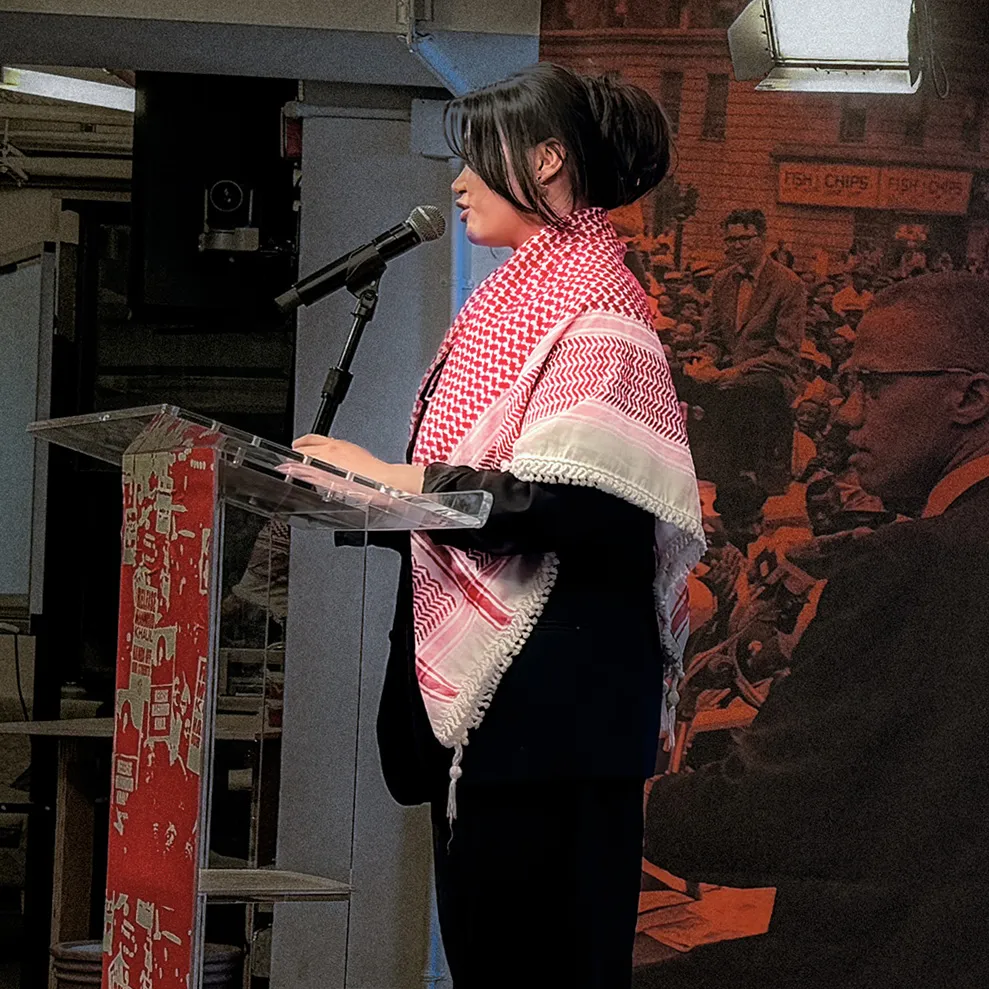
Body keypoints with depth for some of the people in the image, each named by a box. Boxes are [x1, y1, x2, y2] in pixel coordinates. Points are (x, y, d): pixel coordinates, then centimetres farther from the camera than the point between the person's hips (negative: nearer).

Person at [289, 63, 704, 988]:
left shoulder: (593, 312, -10)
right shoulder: (514, 298, 18)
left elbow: (577, 502, -21)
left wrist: (397, 479, -20)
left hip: (552, 687, -9)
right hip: (473, 670, 9)